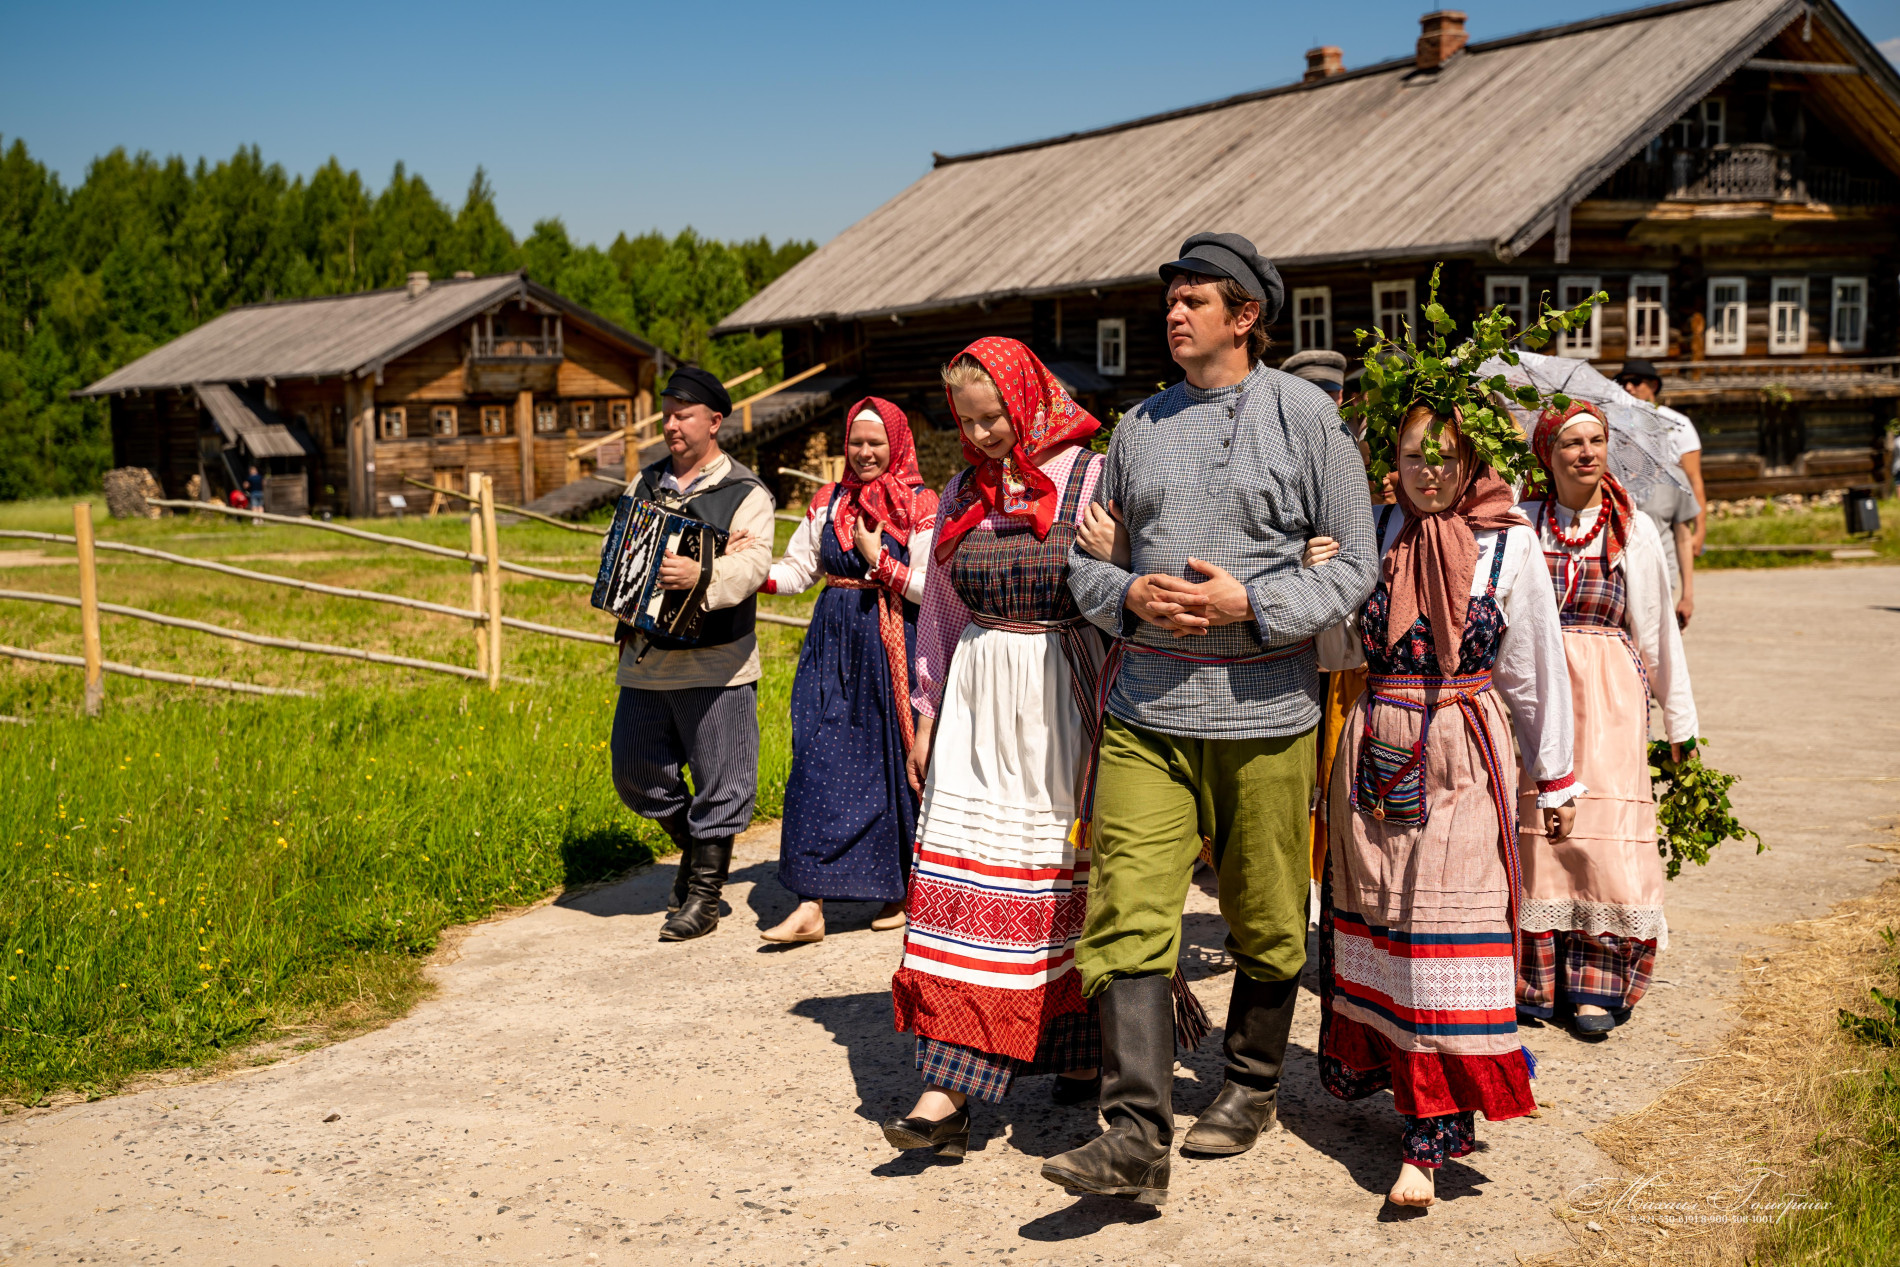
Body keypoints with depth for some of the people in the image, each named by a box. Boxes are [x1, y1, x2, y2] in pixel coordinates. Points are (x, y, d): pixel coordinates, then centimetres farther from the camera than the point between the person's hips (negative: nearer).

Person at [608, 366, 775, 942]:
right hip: (645, 658, 6)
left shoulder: (745, 494, -5)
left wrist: (700, 574, -37)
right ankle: (693, 843, 34)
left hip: (713, 663, -6)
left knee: (718, 780, 1)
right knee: (635, 773, 11)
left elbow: (752, 566, -19)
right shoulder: (646, 482, 15)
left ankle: (704, 893, 14)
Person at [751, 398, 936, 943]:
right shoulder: (828, 502, 11)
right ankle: (811, 904, -3)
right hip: (834, 646, 4)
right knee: (819, 764, -3)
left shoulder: (919, 506, -2)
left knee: (892, 764, 4)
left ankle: (902, 888, 24)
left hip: (894, 649, -4)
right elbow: (799, 566, 11)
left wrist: (878, 560, -13)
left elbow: (934, 588, -9)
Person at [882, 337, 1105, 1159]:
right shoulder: (962, 495, 11)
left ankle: (1084, 1052, 24)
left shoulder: (1090, 479, -6)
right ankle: (950, 1089, -3)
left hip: (1063, 702, -4)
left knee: (1069, 878, 4)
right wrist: (925, 718, 15)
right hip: (978, 704, 4)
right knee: (964, 874, -3)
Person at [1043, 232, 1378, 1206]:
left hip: (1261, 707, -2)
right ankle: (1137, 1137, -10)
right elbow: (1084, 555, 16)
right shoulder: (1140, 425, 12)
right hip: (1146, 707, 3)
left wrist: (1252, 604, -15)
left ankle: (1252, 1087, 32)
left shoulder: (1305, 414, 0)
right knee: (1128, 914, -9)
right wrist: (1127, 596, -6)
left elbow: (1354, 564, -2)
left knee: (1265, 917, 11)